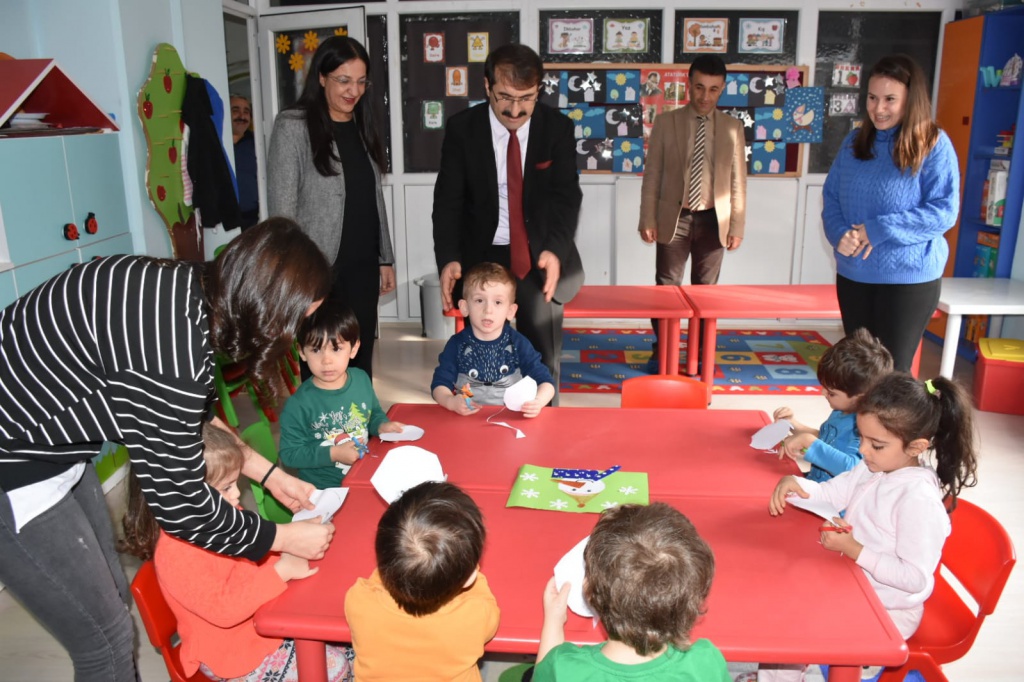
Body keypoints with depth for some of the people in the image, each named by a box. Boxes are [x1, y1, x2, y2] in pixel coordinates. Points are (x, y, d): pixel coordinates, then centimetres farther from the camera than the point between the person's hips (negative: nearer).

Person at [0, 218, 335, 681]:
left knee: (112, 597, 21)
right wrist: (286, 539, -7)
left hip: (49, 440, 9)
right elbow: (180, 505, -20)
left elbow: (190, 415, 11)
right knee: (106, 638, 7)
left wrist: (269, 474, 12)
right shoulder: (171, 348, -33)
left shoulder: (188, 289, -6)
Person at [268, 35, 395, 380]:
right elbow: (282, 209, -10)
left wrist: (386, 258, 14)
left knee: (360, 360, 10)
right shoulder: (293, 126, -8)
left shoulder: (362, 126, 11)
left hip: (363, 267, 6)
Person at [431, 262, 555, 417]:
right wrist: (450, 402, -24)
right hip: (467, 417, 0)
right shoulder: (457, 345, -1)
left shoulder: (518, 344, -1)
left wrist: (538, 402, -23)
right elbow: (440, 384, -3)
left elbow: (545, 381, -2)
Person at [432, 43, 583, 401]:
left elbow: (566, 195, -11)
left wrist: (555, 249, -31)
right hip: (481, 256, 0)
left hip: (540, 257, 0)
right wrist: (448, 259, -25)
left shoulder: (558, 127, -5)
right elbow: (448, 199, -8)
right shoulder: (461, 128, -6)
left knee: (543, 358, -4)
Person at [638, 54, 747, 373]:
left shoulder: (733, 128, 3)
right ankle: (661, 353, 18)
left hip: (713, 220, 1)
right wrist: (648, 220, -6)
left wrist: (737, 226, 0)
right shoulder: (665, 122, -1)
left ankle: (700, 355, 20)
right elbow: (652, 175, -1)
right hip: (674, 218, -1)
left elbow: (738, 181, 4)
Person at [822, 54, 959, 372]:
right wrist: (840, 235, -14)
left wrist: (877, 230, -21)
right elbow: (831, 196, 6)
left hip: (910, 278, -5)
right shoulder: (854, 142, 6)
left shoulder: (933, 144, -9)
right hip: (853, 274, 5)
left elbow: (944, 211, -14)